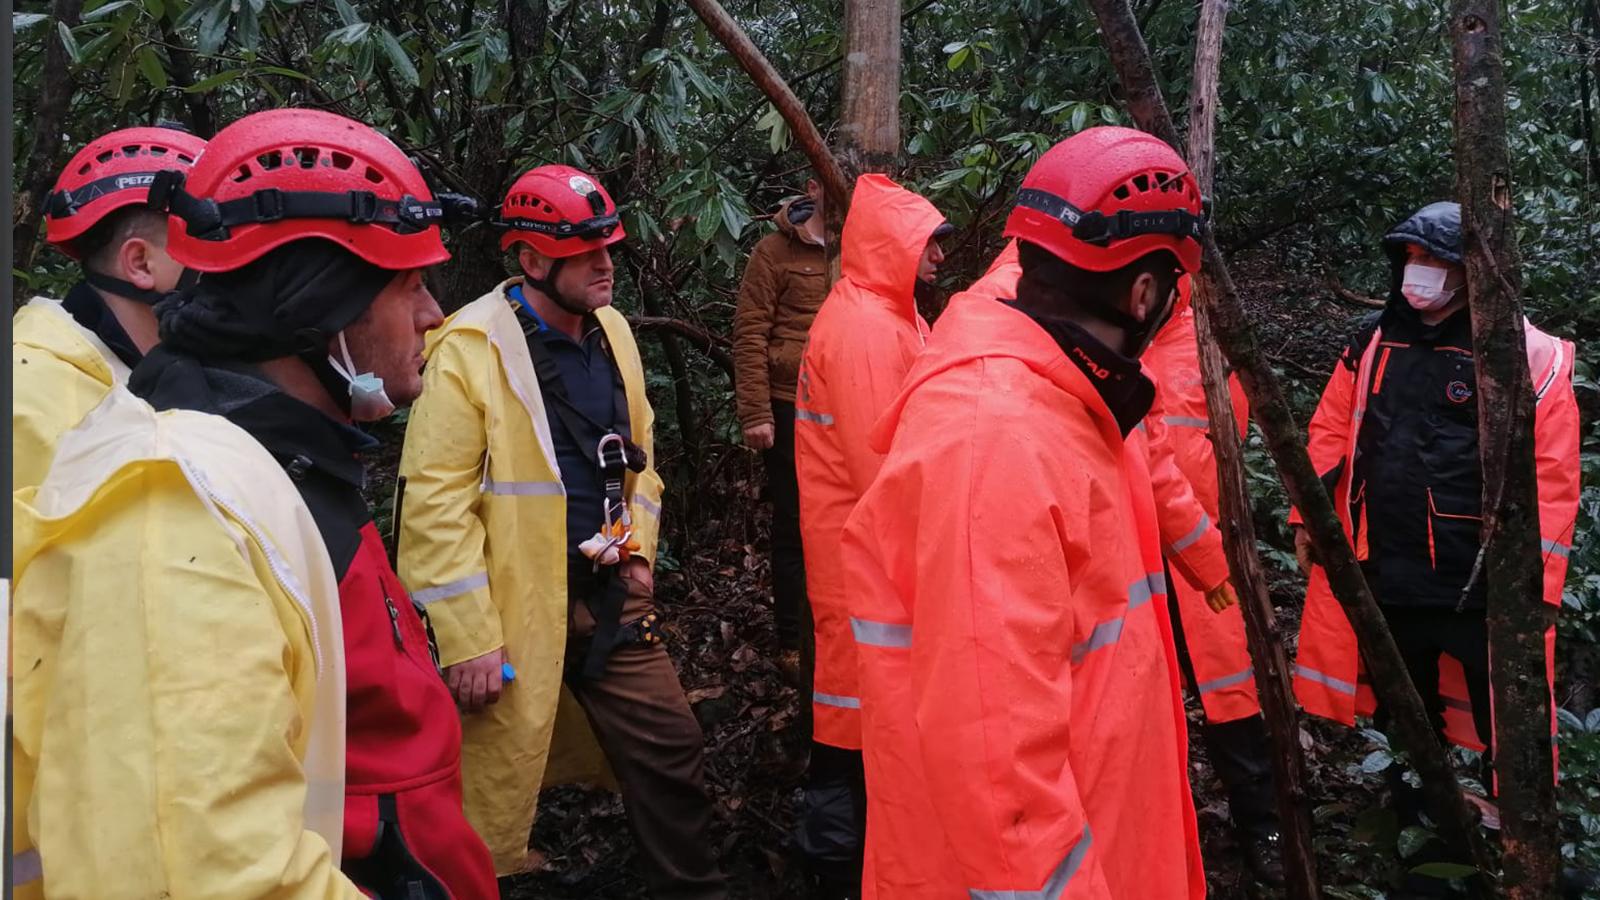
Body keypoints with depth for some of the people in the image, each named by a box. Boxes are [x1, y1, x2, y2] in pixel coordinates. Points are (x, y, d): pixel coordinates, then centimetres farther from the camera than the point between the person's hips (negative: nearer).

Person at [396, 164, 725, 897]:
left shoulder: (612, 330, 6)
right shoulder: (469, 350, -17)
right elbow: (436, 505, -19)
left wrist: (638, 549, 10)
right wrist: (468, 639, -19)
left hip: (610, 593, 7)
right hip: (517, 607, -6)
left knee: (671, 748, 15)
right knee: (497, 787, 9)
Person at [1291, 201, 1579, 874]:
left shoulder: (1529, 355, -8)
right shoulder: (1371, 344, 7)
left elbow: (1552, 476, -10)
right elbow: (1331, 433, 13)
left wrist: (1531, 580, -14)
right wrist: (1308, 515, 8)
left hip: (1482, 584, -4)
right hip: (1386, 574, 5)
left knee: (1506, 733, 7)